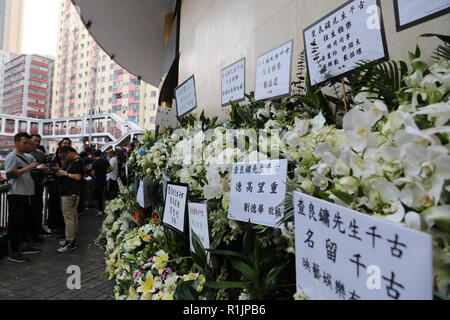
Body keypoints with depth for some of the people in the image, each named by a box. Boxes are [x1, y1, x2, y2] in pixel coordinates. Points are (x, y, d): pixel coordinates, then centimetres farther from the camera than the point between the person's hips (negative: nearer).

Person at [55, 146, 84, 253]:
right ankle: (72, 239, 24)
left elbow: (78, 177, -23)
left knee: (68, 217, -8)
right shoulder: (71, 161, 17)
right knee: (73, 216, 15)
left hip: (70, 194, -10)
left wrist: (65, 173, -13)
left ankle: (70, 243, -4)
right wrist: (60, 170, 8)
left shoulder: (77, 162, -14)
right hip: (69, 193, 11)